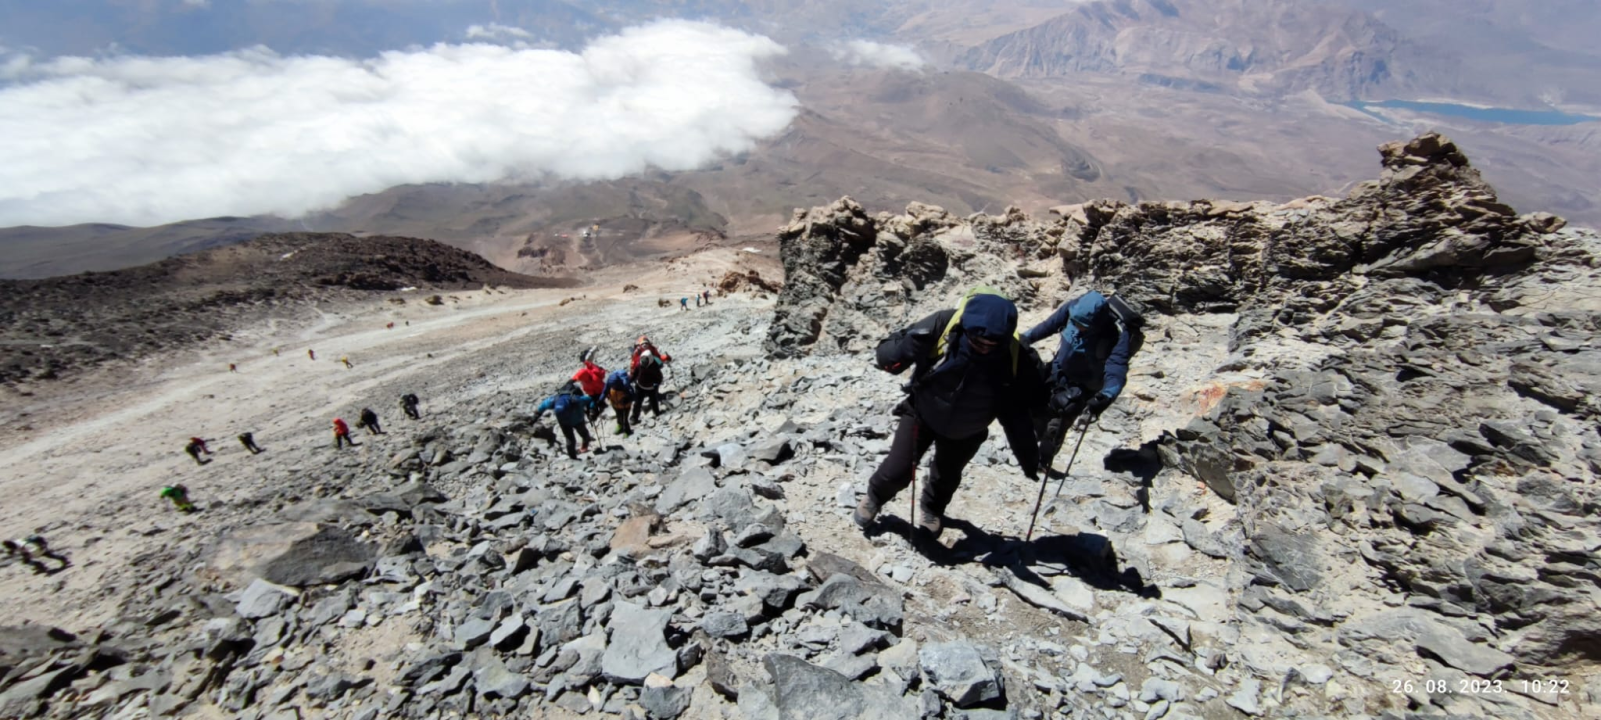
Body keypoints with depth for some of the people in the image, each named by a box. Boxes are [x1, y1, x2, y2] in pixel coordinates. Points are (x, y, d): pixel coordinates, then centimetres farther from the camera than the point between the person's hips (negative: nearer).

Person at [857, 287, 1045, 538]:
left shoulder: (1017, 359, -29)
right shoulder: (942, 326, -34)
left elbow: (1017, 413, -14)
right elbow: (886, 355, -28)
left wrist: (1028, 456, -13)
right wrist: (906, 348, -49)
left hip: (965, 432, 2)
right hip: (921, 413, -2)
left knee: (947, 477, 22)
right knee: (897, 471, 2)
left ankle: (932, 508, 58)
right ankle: (875, 496, 39)